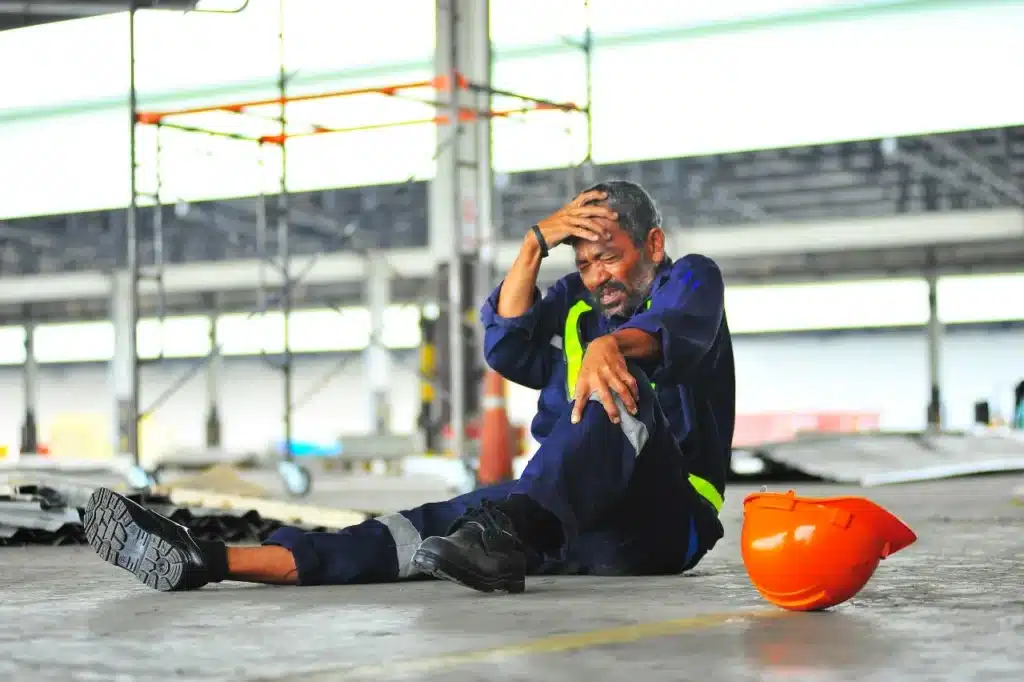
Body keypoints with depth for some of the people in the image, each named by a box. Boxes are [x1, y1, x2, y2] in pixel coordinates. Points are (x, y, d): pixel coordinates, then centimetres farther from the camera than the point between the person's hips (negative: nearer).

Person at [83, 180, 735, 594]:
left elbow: (674, 326, -19)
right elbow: (507, 348, 6)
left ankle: (506, 537, -61)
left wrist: (610, 345, -43)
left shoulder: (691, 280, 8)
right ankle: (208, 561, -31)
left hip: (666, 519, -5)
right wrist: (536, 242, -1)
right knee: (422, 530, -15)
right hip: (564, 516, 5)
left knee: (619, 391, -35)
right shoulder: (577, 302, 26)